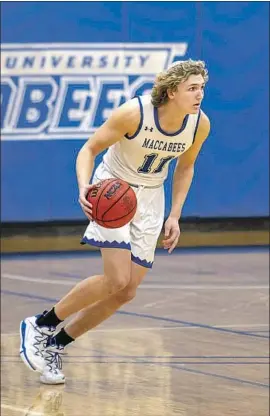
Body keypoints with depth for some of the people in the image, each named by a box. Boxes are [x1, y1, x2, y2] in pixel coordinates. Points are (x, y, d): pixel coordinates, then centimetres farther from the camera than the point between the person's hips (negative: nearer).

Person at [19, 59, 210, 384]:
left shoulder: (200, 124, -12)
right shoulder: (134, 113, -27)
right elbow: (89, 149, -18)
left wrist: (174, 216, 2)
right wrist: (84, 188, -35)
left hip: (150, 198, 6)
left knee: (127, 292, 0)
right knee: (116, 279, -20)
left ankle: (55, 345, 14)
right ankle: (40, 326, -2)